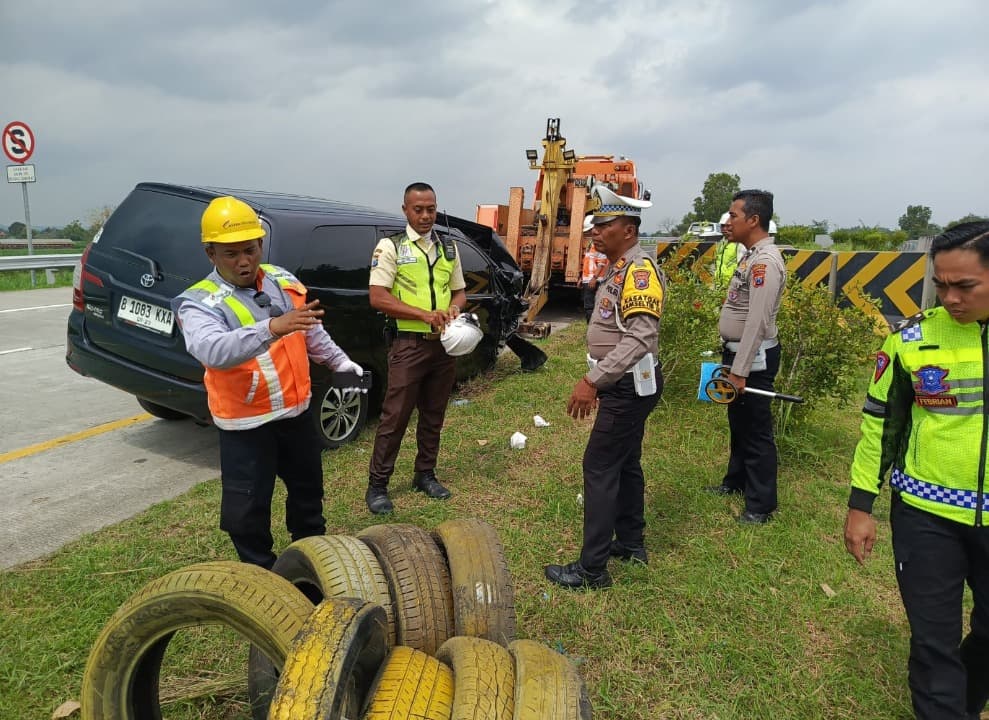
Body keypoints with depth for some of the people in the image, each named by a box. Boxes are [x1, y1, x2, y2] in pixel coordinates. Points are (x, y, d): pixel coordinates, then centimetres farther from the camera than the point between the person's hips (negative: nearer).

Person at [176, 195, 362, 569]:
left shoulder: (283, 281, 0)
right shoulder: (200, 302, -19)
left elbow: (311, 332, 17)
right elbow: (212, 350, -41)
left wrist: (339, 360, 19)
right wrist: (273, 327, -53)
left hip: (296, 411, 6)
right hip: (246, 424, -6)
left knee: (308, 488, 23)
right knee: (246, 512, 2)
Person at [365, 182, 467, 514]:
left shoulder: (449, 247, 13)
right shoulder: (390, 246, -4)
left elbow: (460, 291, 19)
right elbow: (378, 298, -12)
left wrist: (454, 308, -5)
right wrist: (425, 314, -20)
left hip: (444, 345, 5)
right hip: (409, 344, -5)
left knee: (433, 415, 14)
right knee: (395, 416, -2)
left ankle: (425, 474, 29)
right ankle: (377, 485, 10)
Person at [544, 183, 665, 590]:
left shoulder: (640, 270, -20)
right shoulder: (618, 268, 13)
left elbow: (640, 338, -31)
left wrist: (593, 380, -34)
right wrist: (599, 379, 22)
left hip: (630, 386, -11)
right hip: (621, 382, 11)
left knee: (599, 466, -7)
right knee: (625, 463, 18)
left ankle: (592, 569, 2)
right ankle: (631, 543, 32)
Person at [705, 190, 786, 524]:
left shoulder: (766, 261, -21)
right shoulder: (753, 256, 11)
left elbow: (757, 322, -26)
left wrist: (740, 370, -24)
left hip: (754, 358, -10)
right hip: (739, 353, 10)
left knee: (756, 430, 0)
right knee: (738, 423, 22)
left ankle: (761, 505, 13)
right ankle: (736, 481, 39)